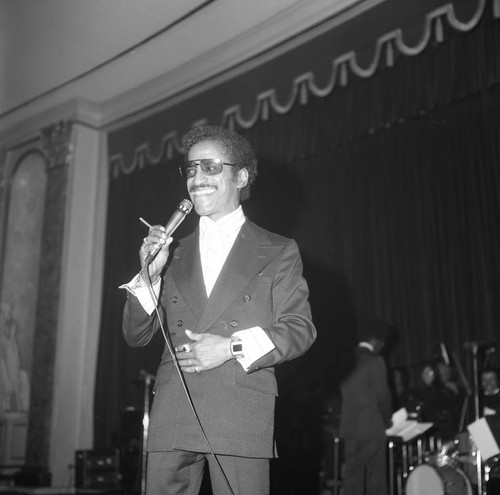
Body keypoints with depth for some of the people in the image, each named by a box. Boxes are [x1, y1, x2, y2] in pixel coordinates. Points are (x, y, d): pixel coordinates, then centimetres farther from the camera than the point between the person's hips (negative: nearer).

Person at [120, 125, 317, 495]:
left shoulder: (279, 252, 9)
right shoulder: (175, 255, 18)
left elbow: (300, 329, 3)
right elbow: (136, 336, 15)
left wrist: (232, 346, -11)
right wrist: (148, 275, -2)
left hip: (242, 419, -3)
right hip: (171, 420, 3)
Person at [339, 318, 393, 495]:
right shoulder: (375, 361, -11)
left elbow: (343, 392, 12)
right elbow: (383, 395, -9)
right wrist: (387, 420, 9)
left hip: (349, 427, 6)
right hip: (371, 427, -6)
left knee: (352, 476, 9)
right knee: (375, 479, 2)